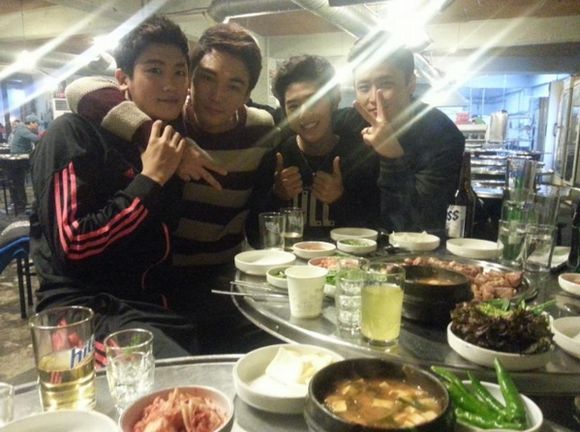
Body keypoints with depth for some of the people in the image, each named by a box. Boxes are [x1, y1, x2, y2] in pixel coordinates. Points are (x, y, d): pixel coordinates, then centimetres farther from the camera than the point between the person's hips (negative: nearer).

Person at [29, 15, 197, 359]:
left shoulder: (175, 140, 13)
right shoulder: (74, 133, -6)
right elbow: (70, 250, -17)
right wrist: (150, 180, -15)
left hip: (161, 302, 7)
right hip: (89, 307, -7)